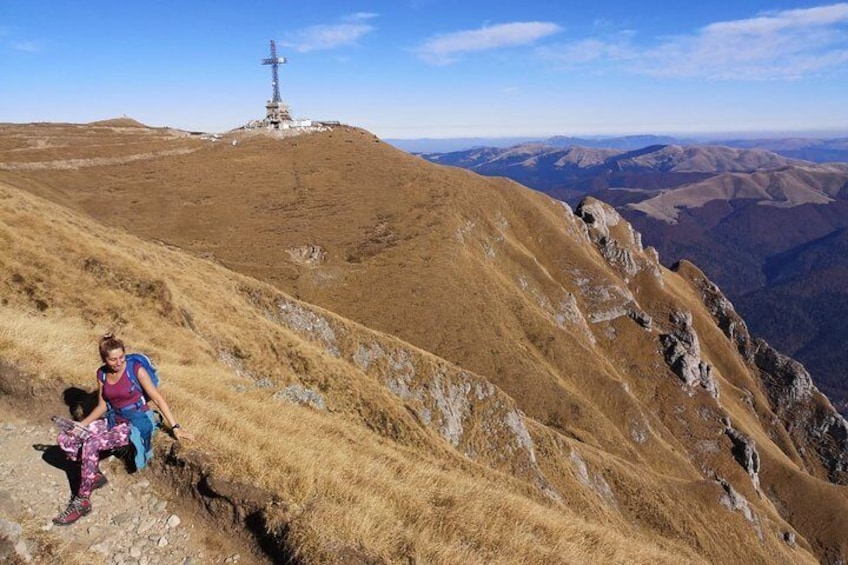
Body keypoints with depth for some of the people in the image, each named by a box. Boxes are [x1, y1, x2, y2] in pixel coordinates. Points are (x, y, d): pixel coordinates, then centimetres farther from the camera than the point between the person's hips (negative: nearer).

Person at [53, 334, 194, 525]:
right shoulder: (102, 374, 1)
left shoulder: (135, 369, -15)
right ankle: (95, 476, 6)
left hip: (136, 423, -6)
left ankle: (82, 501, -13)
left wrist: (175, 428, -20)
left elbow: (158, 399, -15)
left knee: (90, 445, -26)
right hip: (114, 419, 6)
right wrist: (81, 425, -7)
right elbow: (102, 406, 10)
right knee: (65, 439, -9)